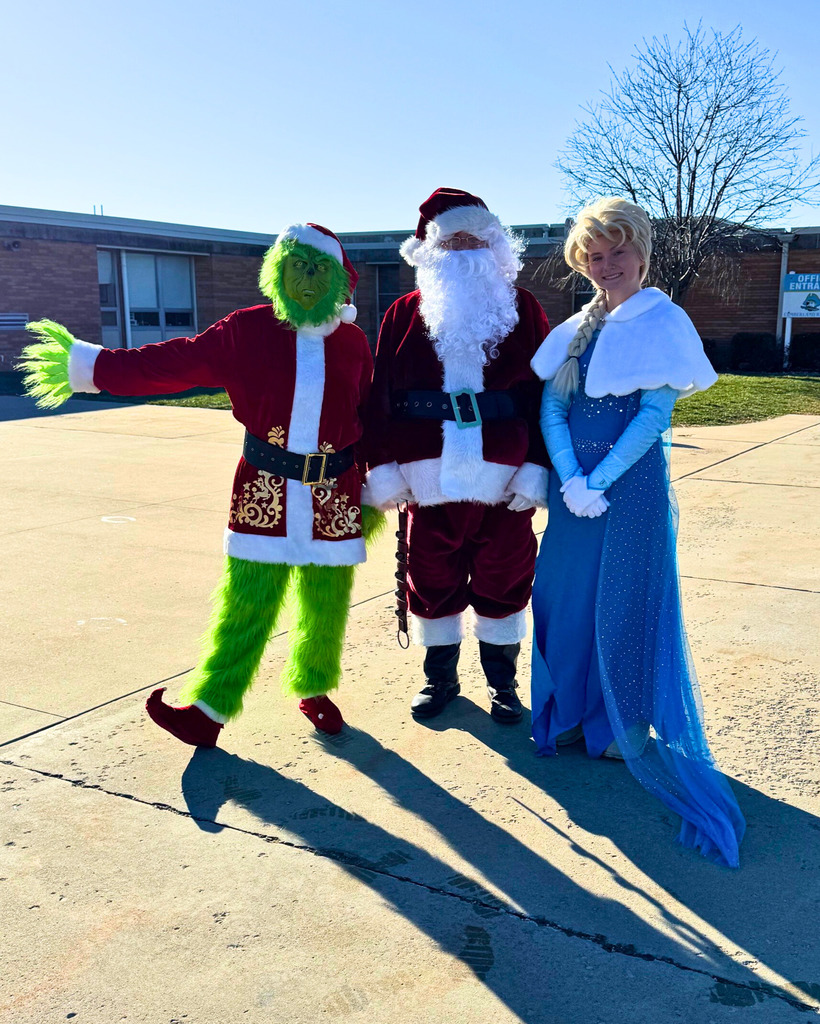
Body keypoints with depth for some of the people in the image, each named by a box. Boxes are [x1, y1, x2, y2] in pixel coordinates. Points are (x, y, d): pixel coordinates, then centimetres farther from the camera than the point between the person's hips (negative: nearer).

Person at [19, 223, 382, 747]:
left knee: (326, 604, 8)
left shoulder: (353, 342, 6)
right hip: (264, 488, -1)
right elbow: (172, 363, 1)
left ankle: (314, 690, 31)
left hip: (334, 492, 2)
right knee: (246, 601, -2)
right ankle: (209, 707, 10)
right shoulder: (248, 331, 1)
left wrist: (372, 493, 13)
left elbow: (368, 420, 11)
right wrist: (87, 365, 0)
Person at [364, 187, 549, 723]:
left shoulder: (523, 310, 3)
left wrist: (536, 469, -8)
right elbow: (382, 397, 2)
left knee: (503, 583, 10)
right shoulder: (406, 313, 5)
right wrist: (384, 468, -4)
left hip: (504, 480, -1)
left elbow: (545, 393, -1)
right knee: (434, 582, 11)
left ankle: (503, 683, 27)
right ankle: (440, 677, 30)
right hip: (431, 479, 1)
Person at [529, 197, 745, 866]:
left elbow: (654, 414, -13)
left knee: (626, 604, 2)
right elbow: (551, 409, 3)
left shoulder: (663, 322, -5)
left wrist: (598, 480, -17)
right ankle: (573, 712, 28)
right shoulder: (575, 329, 10)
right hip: (575, 485, 5)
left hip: (633, 484, -5)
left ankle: (626, 729, 18)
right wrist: (570, 480, -12)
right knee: (566, 594, 10)